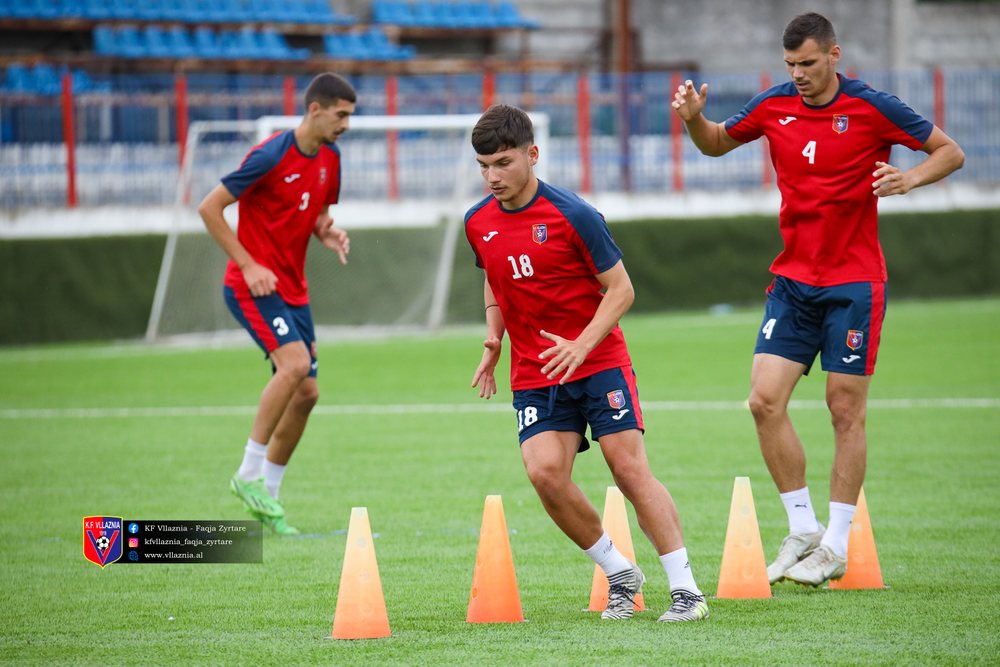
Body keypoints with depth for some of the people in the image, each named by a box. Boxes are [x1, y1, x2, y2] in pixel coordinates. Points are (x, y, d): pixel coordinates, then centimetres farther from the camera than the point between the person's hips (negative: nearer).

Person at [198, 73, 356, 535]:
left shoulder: (329, 159, 7)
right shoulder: (272, 156, -17)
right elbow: (209, 208, -14)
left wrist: (328, 233, -2)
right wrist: (249, 265, -17)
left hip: (293, 289, 8)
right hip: (253, 285, -8)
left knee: (306, 392, 4)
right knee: (295, 362, -26)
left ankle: (266, 495, 17)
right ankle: (249, 474, -17)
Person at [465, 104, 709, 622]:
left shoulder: (573, 215, -14)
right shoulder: (478, 223, 2)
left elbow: (620, 289, -9)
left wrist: (581, 346, -21)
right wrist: (493, 341, 8)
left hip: (599, 363, -4)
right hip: (533, 376, 4)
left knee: (630, 468, -10)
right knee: (545, 473, -16)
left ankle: (686, 590, -6)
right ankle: (619, 574, 2)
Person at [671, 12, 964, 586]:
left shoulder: (871, 109, -9)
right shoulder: (773, 107, 3)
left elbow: (950, 152, -2)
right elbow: (718, 143, 20)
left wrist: (909, 179, -22)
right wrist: (693, 119, -2)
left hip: (854, 283, -4)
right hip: (793, 278, 4)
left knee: (847, 410, -1)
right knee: (766, 400, -6)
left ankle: (836, 547, 6)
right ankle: (803, 530, 6)